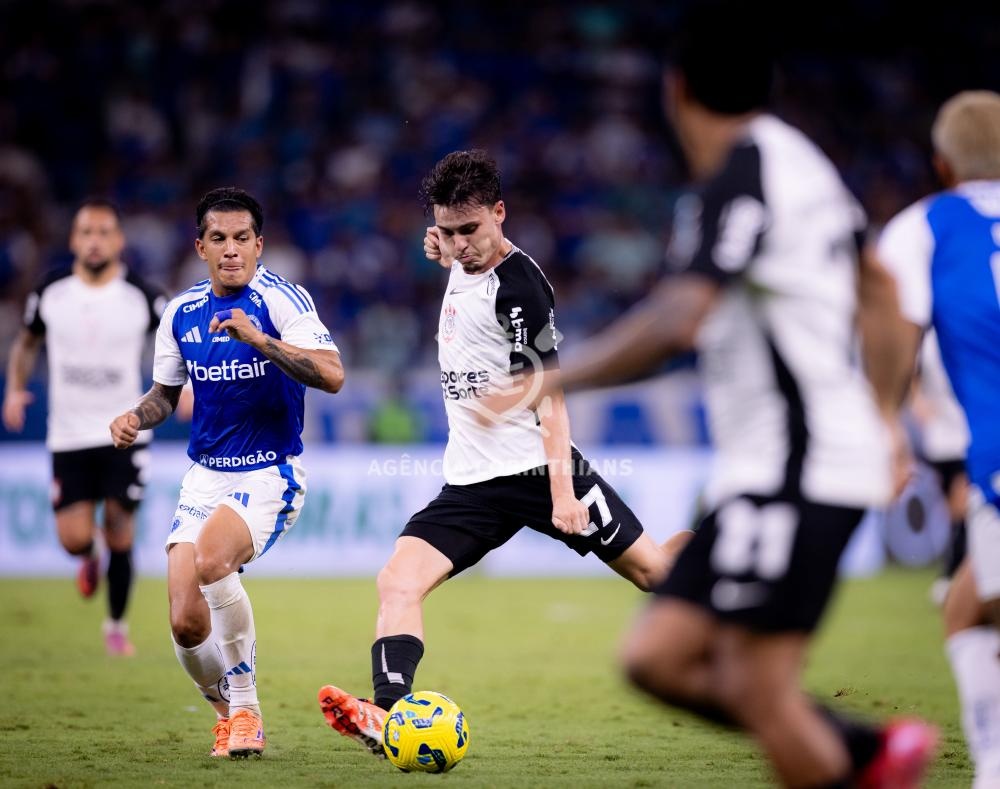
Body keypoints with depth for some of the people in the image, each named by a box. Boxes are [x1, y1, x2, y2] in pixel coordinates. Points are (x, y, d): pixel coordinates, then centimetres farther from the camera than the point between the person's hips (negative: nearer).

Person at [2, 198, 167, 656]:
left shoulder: (142, 297, -8)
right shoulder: (50, 293, -2)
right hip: (69, 435, 1)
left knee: (120, 536, -3)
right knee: (74, 539, -8)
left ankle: (116, 626, 19)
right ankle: (90, 559, 31)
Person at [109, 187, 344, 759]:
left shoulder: (282, 299, -12)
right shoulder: (181, 314, 5)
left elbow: (332, 375, -25)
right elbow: (166, 393, 19)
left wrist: (258, 339, -35)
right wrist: (137, 418, -3)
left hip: (271, 475, -5)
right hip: (205, 476, 5)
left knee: (211, 561, -32)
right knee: (186, 622, -6)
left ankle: (246, 707, -15)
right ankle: (228, 716, 23)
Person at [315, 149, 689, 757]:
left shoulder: (519, 287, -15)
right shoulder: (464, 264, 7)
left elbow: (549, 393, -17)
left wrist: (561, 489, -24)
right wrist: (445, 256, 14)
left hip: (538, 467, -6)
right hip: (472, 480, 6)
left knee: (651, 569, 4)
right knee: (399, 582, -15)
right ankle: (388, 717, -27)